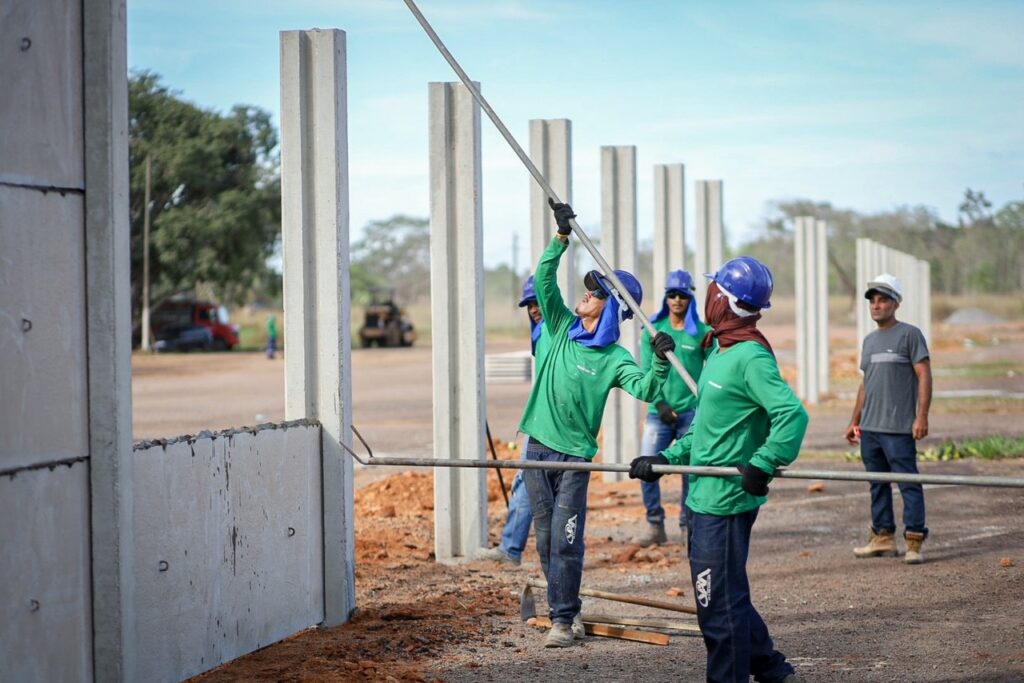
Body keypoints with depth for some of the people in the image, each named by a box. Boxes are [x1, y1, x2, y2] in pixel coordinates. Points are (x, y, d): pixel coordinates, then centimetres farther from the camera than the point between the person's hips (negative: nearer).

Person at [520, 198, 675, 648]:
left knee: (566, 540, -7)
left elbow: (645, 389, -19)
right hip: (539, 446, 4)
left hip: (575, 453, -4)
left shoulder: (614, 358, -5)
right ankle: (568, 608, 20)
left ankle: (562, 618, -1)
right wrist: (562, 237, -11)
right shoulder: (562, 327, 6)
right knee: (546, 538, 9)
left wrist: (661, 362, -36)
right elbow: (544, 280, -2)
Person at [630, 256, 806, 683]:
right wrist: (667, 459, 16)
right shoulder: (720, 352, 14)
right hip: (705, 498, 11)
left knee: (720, 604, -3)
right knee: (726, 596, 20)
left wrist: (762, 465, -32)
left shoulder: (751, 358, -18)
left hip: (725, 502, -11)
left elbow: (792, 413, -29)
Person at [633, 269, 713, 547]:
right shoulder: (653, 330, 7)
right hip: (660, 411, 1)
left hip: (692, 412, -1)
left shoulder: (702, 332, 2)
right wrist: (660, 403, -8)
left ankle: (689, 527, 12)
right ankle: (655, 526, 2)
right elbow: (646, 371, 3)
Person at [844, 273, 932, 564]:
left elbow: (924, 376, -9)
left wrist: (922, 416, -17)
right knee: (878, 484, 11)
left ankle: (914, 542, -6)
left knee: (908, 483, -7)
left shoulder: (909, 334, -4)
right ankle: (883, 537, 19)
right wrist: (855, 421, 21)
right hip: (869, 428, 8)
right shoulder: (869, 340, 18)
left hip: (898, 428, -8)